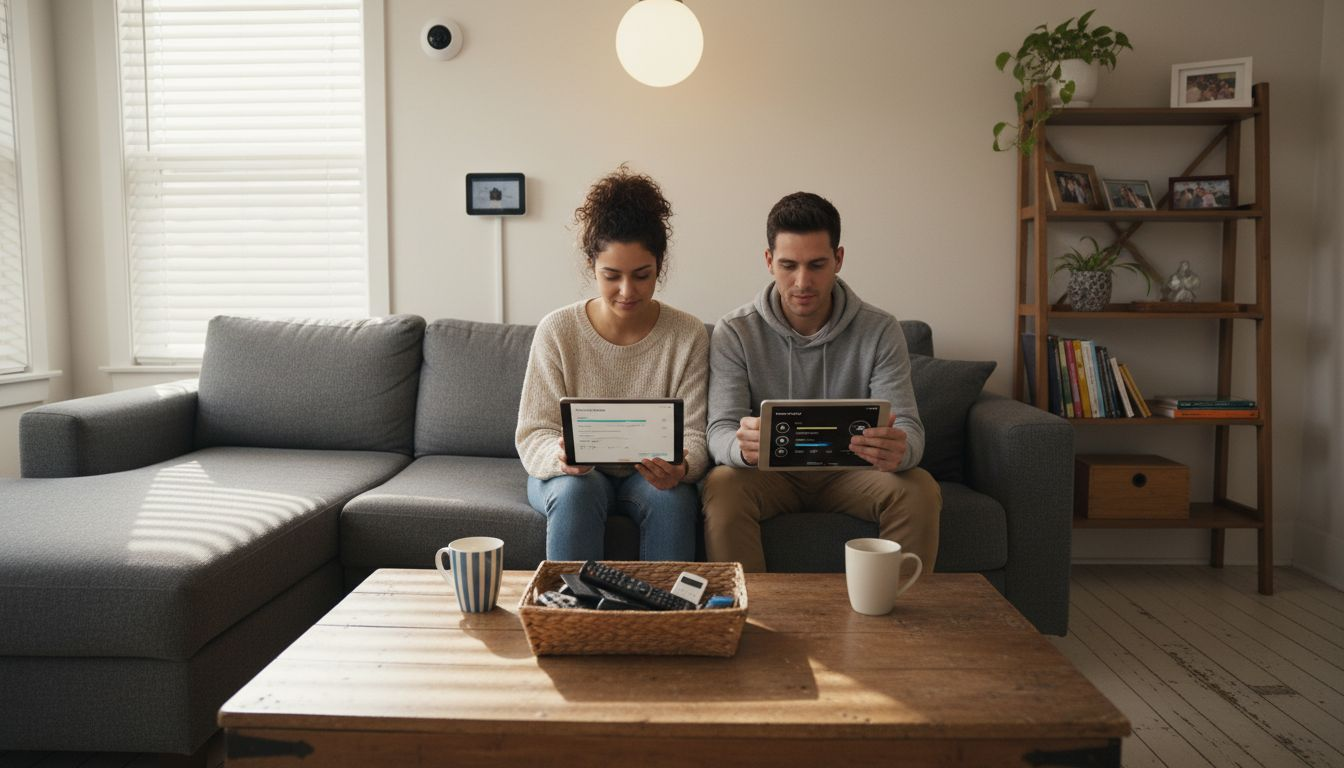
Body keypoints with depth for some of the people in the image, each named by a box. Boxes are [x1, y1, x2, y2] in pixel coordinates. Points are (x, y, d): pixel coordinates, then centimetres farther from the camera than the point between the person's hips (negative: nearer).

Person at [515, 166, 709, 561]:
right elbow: (533, 433, -9)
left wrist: (681, 467, -31)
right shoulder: (557, 331, -8)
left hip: (652, 475, 1)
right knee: (576, 490, -33)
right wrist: (560, 456, -32)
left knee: (673, 496, -31)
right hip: (569, 474, 0)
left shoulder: (688, 335, -6)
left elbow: (694, 435, -8)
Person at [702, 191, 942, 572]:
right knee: (722, 486, -32)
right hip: (770, 473, -1)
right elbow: (720, 431, -15)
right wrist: (742, 447, -42)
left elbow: (908, 428, -13)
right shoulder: (734, 332, -9)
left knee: (921, 490, -27)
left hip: (849, 471, 1)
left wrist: (899, 450, -40)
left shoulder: (880, 330, -7)